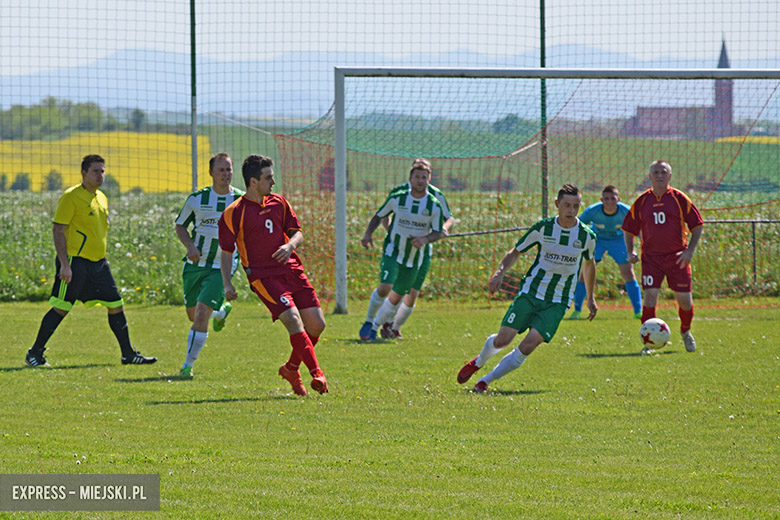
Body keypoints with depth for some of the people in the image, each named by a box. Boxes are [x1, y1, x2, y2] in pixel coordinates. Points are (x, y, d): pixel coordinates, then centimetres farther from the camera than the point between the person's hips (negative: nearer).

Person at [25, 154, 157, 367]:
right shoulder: (71, 197, -10)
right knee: (61, 308, -7)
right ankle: (35, 353, 2)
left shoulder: (101, 198, 15)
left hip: (98, 262, 8)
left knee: (116, 305, 5)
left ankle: (129, 354, 13)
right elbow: (58, 229, -14)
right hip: (75, 261, -8)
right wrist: (64, 265, -19)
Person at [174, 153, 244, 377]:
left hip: (221, 267, -3)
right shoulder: (197, 198, -1)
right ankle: (221, 311, 49)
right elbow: (180, 225, 10)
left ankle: (188, 365, -5)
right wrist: (190, 245, -9)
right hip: (195, 265, 3)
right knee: (193, 315, 13)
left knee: (202, 312, -17)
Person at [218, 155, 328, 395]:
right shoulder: (234, 213, -3)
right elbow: (226, 251, 2)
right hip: (263, 276, -6)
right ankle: (317, 373, -24)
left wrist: (290, 245, -8)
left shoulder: (279, 202, 11)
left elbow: (297, 233, 16)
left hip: (291, 269, 6)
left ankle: (291, 368, 22)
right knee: (293, 319, -23)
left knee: (317, 324, 1)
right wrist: (227, 284, -7)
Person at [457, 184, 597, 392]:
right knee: (502, 339, -8)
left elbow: (589, 263, 17)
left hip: (557, 303, 0)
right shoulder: (542, 228, -6)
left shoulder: (587, 236, -4)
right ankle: (479, 362, 27)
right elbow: (516, 252, 6)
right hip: (530, 293, 0)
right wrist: (500, 272, -12)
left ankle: (486, 381, -3)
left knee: (528, 346, -18)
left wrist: (590, 298, 22)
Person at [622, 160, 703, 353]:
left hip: (677, 257, 0)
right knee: (650, 296, -14)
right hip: (651, 257, 0)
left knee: (684, 300, 3)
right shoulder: (642, 201, 5)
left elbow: (697, 226, 3)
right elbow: (628, 229, 14)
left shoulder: (679, 199, 0)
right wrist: (630, 252, -1)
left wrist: (689, 251, -8)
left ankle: (686, 332, 32)